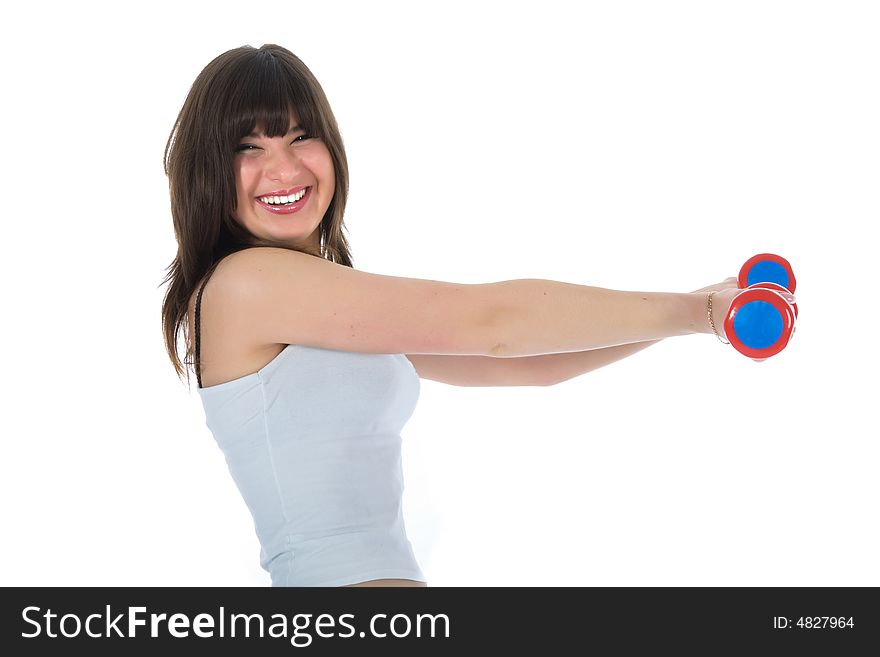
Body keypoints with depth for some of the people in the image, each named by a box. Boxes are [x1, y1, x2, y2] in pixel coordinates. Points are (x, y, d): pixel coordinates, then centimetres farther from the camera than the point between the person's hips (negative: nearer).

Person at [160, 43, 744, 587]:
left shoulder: (342, 312, 15)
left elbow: (528, 364, 12)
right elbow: (488, 322, -13)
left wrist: (701, 307, 3)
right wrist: (697, 312, -8)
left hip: (387, 570, 8)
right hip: (343, 575, -8)